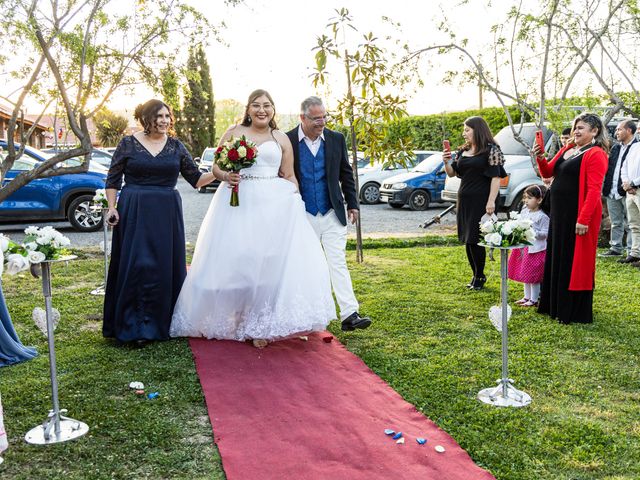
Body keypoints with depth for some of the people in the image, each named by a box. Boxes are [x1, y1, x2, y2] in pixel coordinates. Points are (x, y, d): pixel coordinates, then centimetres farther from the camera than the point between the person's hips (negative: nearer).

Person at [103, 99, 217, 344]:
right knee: (135, 266, -3)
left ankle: (162, 322, 17)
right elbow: (113, 180, 4)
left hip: (167, 215, 3)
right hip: (134, 213, -2)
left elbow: (195, 178, 9)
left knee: (166, 267, 5)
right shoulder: (128, 144, 2)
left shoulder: (176, 146, 9)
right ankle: (133, 326, 4)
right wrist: (111, 207, -6)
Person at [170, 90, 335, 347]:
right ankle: (232, 319, 12)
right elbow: (216, 167, 9)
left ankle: (264, 323, 0)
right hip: (237, 203, 0)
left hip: (273, 205, 1)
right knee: (236, 260, 0)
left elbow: (289, 176, 12)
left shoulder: (281, 139, 13)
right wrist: (226, 176, -12)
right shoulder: (234, 133, 10)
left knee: (273, 260, -8)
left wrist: (295, 201, -2)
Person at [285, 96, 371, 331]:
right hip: (303, 216, -1)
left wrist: (352, 204, 9)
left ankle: (350, 314, -7)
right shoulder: (287, 141, -5)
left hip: (332, 214, 1)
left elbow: (346, 174, 11)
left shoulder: (336, 139, 3)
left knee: (338, 263, -4)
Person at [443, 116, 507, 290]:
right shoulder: (462, 151, 13)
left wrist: (491, 201, -18)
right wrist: (446, 162, -4)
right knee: (467, 240, 10)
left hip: (481, 202, -7)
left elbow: (496, 177, -11)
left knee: (475, 240, -8)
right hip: (464, 200, 7)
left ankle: (479, 276, 7)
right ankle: (476, 275, 21)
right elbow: (452, 173, 17)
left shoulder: (491, 150, -6)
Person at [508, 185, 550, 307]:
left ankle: (534, 300, 10)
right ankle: (527, 297, 29)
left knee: (533, 276, -1)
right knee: (525, 274, 16)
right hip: (524, 247, 8)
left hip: (536, 249, -8)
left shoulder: (542, 216, -14)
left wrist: (533, 233, -26)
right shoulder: (524, 212, 7)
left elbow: (545, 233, -15)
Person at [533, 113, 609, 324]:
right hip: (559, 212, 8)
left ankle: (576, 312, 10)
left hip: (578, 214, -8)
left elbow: (594, 189, -19)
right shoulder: (567, 149, 13)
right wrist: (540, 158, -4)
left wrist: (583, 219, -25)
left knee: (575, 261, -1)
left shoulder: (595, 154, -12)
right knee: (557, 258, 15)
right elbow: (547, 172, 16)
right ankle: (555, 305, 29)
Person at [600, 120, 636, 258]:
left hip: (627, 192, -7)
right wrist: (605, 187, 7)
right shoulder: (615, 148, 16)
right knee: (616, 223, 14)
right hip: (612, 192, 7)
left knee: (630, 224, -1)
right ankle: (616, 248, 23)